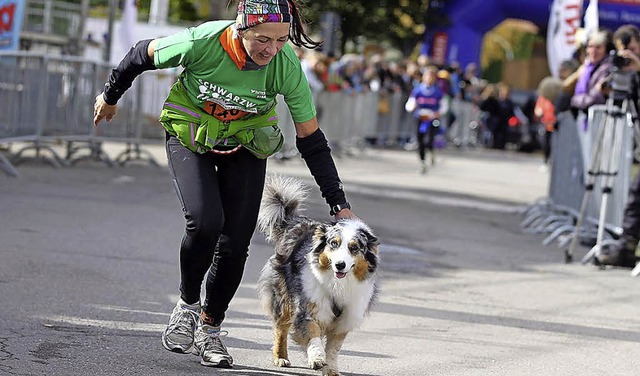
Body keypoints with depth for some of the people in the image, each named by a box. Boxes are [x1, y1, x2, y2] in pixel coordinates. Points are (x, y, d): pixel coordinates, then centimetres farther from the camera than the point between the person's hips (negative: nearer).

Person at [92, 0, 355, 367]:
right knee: (205, 221, -23)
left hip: (246, 146, 2)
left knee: (236, 241, -4)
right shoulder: (203, 42, -32)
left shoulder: (287, 66, -26)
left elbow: (311, 140, -14)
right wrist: (110, 97, 6)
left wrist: (339, 204, -15)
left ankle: (210, 327, 18)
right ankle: (188, 303, 3)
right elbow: (143, 54, -11)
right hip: (190, 138, -2)